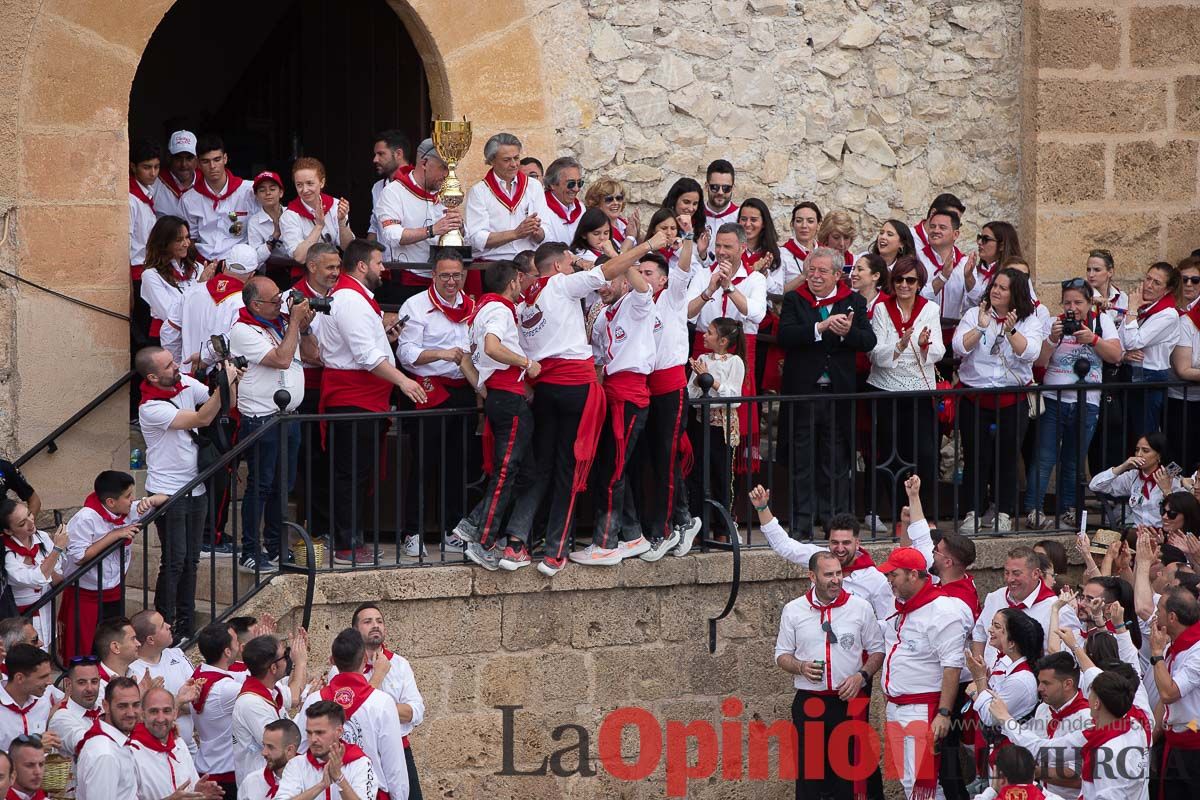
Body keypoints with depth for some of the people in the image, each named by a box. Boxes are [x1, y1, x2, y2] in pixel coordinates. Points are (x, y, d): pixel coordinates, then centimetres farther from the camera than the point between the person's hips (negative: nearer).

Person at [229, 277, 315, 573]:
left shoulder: (283, 322, 10)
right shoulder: (243, 331, -14)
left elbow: (313, 355, 17)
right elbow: (281, 359, -23)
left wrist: (304, 326, 2)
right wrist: (295, 322, -15)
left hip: (288, 416, 8)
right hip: (261, 419, -8)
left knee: (283, 485, 13)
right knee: (260, 485, -6)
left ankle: (274, 548, 23)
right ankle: (250, 554, -2)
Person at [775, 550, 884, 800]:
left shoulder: (860, 608, 4)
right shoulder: (793, 611, 6)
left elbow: (877, 650, 9)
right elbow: (782, 655, 12)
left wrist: (861, 676, -8)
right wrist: (801, 667, -9)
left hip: (849, 702, -1)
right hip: (809, 702, 1)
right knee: (808, 770, -2)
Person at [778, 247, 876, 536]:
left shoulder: (854, 303, 6)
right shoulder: (794, 301, 3)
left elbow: (868, 341, -4)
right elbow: (785, 336, -13)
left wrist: (847, 332, -24)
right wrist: (821, 328, -25)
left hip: (839, 392, 1)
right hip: (802, 391, -1)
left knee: (837, 459, 7)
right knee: (802, 460, 3)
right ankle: (802, 521, 8)